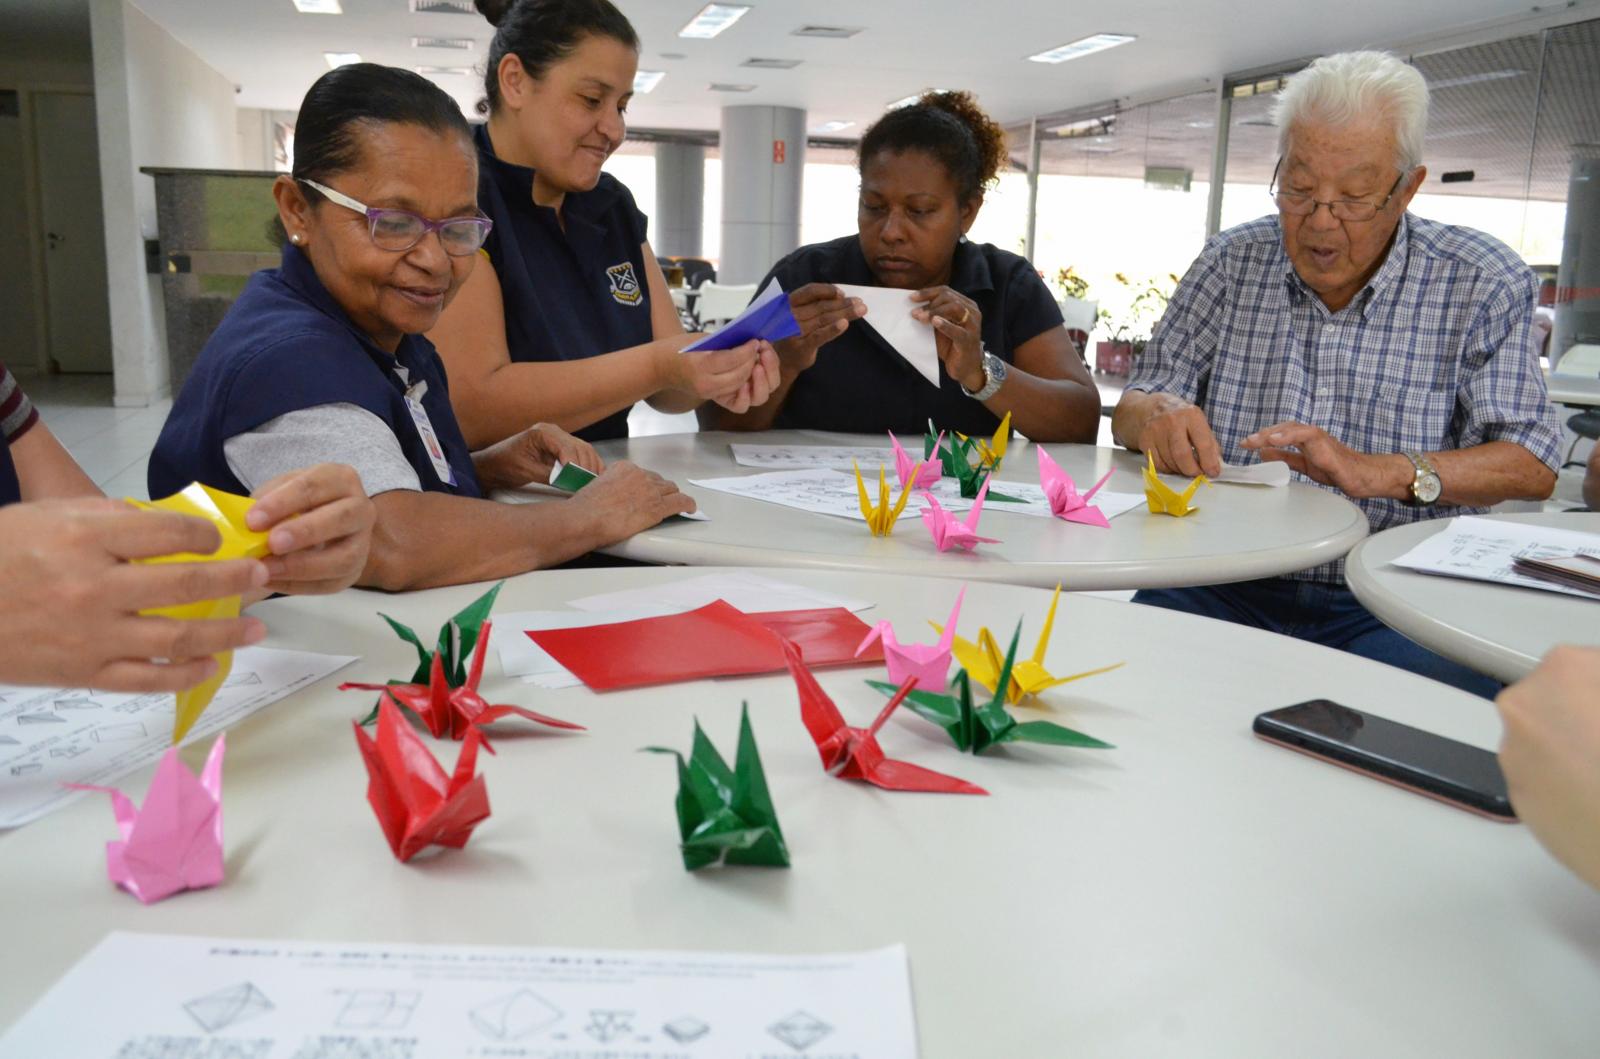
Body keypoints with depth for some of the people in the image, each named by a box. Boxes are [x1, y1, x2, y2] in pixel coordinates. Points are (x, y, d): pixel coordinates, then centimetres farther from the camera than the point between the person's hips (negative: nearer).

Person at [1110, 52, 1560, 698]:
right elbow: (1132, 408, 9)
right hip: (1227, 588, 2)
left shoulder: (1482, 283, 4)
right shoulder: (1232, 262, 10)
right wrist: (1157, 415, -16)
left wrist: (1380, 472, -19)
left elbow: (1531, 466, -3)